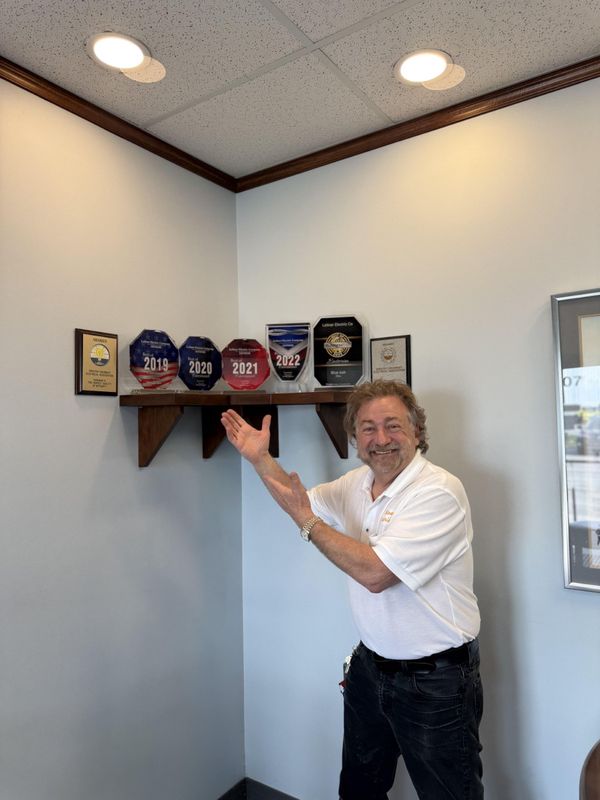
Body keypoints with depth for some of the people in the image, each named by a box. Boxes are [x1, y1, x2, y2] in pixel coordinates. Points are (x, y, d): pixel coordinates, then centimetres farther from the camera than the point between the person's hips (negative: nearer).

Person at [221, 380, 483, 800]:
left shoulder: (438, 492, -24)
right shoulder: (357, 483, 0)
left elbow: (375, 573, -30)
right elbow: (304, 502, 18)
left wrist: (307, 521, -23)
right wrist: (261, 458, 6)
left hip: (435, 680, -7)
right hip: (370, 666, 7)